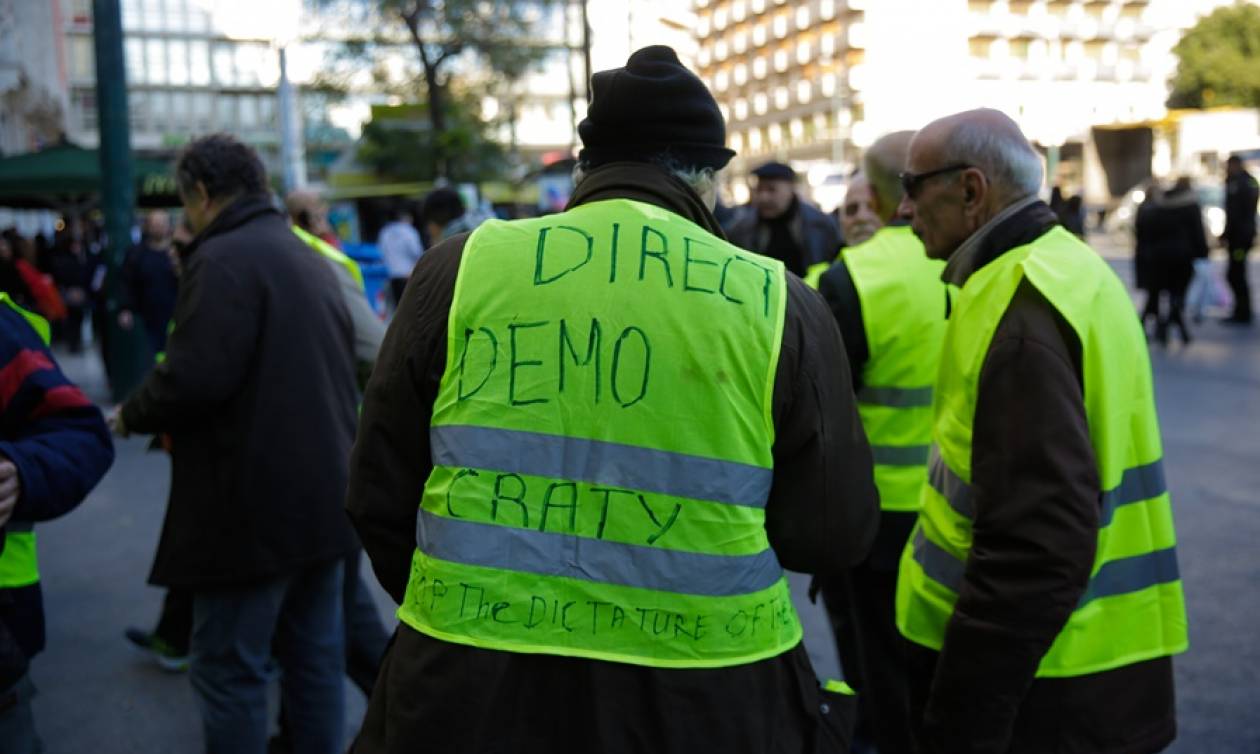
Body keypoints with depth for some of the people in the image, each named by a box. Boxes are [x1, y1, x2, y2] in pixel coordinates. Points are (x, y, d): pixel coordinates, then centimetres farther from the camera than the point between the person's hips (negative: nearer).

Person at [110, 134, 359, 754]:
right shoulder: (310, 259, 15)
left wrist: (132, 416, -5)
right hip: (322, 498, 9)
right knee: (315, 657, 17)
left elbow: (195, 377, -24)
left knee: (229, 671, 1)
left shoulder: (223, 258, -14)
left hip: (254, 507, -9)